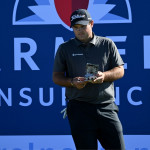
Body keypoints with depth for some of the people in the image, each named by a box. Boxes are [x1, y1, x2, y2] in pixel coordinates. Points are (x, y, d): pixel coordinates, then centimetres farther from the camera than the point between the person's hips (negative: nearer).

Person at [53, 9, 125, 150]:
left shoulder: (107, 44, 11)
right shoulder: (65, 48, 10)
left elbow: (120, 70, 9)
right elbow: (56, 77, 10)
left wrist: (104, 76, -12)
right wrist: (72, 82, -11)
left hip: (106, 106, 1)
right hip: (79, 108, -1)